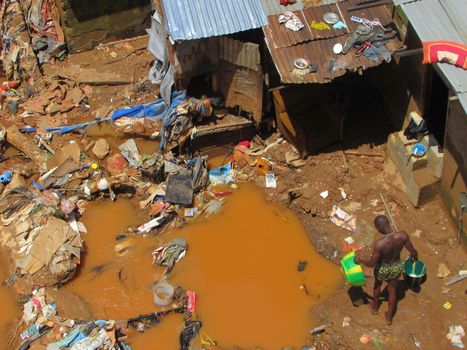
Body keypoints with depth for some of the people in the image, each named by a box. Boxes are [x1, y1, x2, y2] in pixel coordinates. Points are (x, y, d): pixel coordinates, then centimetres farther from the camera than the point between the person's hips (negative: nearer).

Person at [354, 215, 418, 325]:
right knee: (392, 291, 28)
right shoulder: (403, 235, -28)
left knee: (377, 285, 32)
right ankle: (389, 317, 48)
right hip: (397, 267, 3)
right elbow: (413, 252, -12)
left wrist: (359, 260, -8)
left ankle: (375, 307, 58)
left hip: (382, 269, -3)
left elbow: (372, 263, -27)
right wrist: (415, 256, 13)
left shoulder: (380, 244, -39)